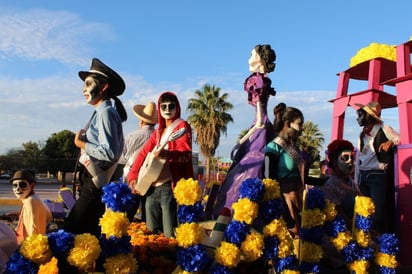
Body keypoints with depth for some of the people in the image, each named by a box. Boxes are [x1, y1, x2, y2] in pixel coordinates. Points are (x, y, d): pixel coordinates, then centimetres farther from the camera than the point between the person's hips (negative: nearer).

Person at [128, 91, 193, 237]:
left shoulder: (182, 126, 1)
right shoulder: (158, 131, 21)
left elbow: (186, 153, -14)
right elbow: (143, 153, 15)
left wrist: (168, 154, -35)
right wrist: (133, 177, 1)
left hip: (169, 186, -7)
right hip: (152, 187, 7)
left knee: (170, 235, -8)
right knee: (152, 232, 13)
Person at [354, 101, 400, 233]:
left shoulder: (384, 130, -5)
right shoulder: (362, 134, 14)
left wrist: (391, 142, -26)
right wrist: (356, 180, 14)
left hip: (378, 176, -7)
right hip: (363, 176, 7)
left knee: (378, 213, -6)